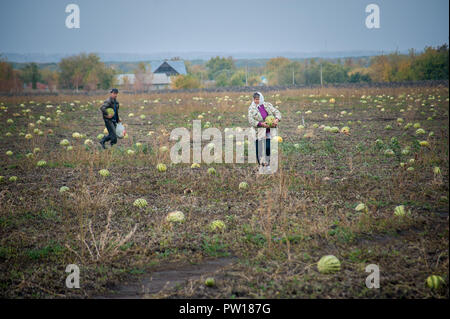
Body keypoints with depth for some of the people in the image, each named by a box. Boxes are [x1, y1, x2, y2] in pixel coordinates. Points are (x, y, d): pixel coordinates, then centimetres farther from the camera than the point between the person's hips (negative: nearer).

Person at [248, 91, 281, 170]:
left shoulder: (267, 105, 6)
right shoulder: (251, 108, -3)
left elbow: (277, 112, 6)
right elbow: (251, 121, -11)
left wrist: (276, 119, -16)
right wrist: (261, 124, -23)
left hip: (268, 132, 2)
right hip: (258, 132, -2)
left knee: (268, 147, -1)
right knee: (258, 149, 0)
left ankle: (267, 163, 20)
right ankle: (260, 164, 16)